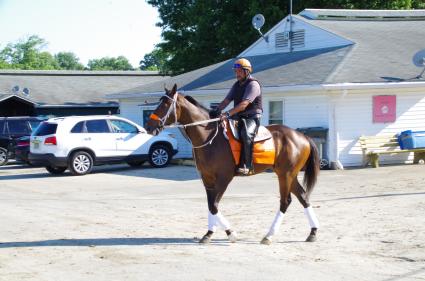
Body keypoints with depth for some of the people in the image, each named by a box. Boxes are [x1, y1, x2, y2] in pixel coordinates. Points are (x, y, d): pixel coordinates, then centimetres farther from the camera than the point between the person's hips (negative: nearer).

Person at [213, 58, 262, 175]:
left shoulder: (253, 84, -11)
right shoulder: (237, 85, 16)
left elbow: (244, 104, -23)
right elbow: (226, 101, 12)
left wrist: (228, 113, -32)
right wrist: (216, 111, -8)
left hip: (252, 117, -9)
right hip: (238, 117, 9)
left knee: (246, 134, -37)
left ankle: (246, 166, -36)